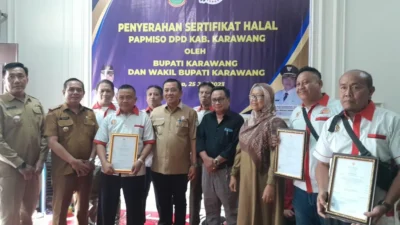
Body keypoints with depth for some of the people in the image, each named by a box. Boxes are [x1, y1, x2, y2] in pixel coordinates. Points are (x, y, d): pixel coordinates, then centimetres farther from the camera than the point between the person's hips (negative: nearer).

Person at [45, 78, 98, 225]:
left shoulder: (90, 114, 10)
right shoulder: (54, 114, -3)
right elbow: (52, 142, -11)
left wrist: (91, 159, -6)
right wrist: (73, 161, -16)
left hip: (86, 169, 4)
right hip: (63, 169, -4)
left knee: (83, 208, 15)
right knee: (60, 209, 3)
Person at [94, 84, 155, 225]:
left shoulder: (143, 118, 3)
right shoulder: (109, 118, 8)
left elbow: (149, 143, -1)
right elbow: (100, 143, 5)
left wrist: (140, 160, -15)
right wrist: (105, 163, -10)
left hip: (134, 171, -2)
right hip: (110, 170, 2)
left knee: (134, 208, 9)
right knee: (107, 207, 11)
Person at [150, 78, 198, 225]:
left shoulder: (190, 113, -3)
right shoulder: (155, 113, 5)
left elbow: (193, 140, -4)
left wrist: (193, 164, -6)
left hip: (181, 168, -2)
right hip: (158, 168, 2)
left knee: (179, 202, 14)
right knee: (162, 203, 15)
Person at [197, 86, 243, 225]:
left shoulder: (237, 120, -5)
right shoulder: (207, 119, 11)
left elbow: (235, 146, -14)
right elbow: (199, 139, 3)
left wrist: (216, 161, -14)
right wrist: (206, 158, -13)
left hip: (227, 169, -5)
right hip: (208, 168, 5)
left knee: (231, 207, 2)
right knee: (210, 205, 15)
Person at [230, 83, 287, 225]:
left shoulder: (274, 123, -12)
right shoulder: (247, 124, 11)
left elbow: (276, 157, -18)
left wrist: (271, 184, -22)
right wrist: (234, 174, 14)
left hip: (263, 179, -7)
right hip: (246, 179, 7)